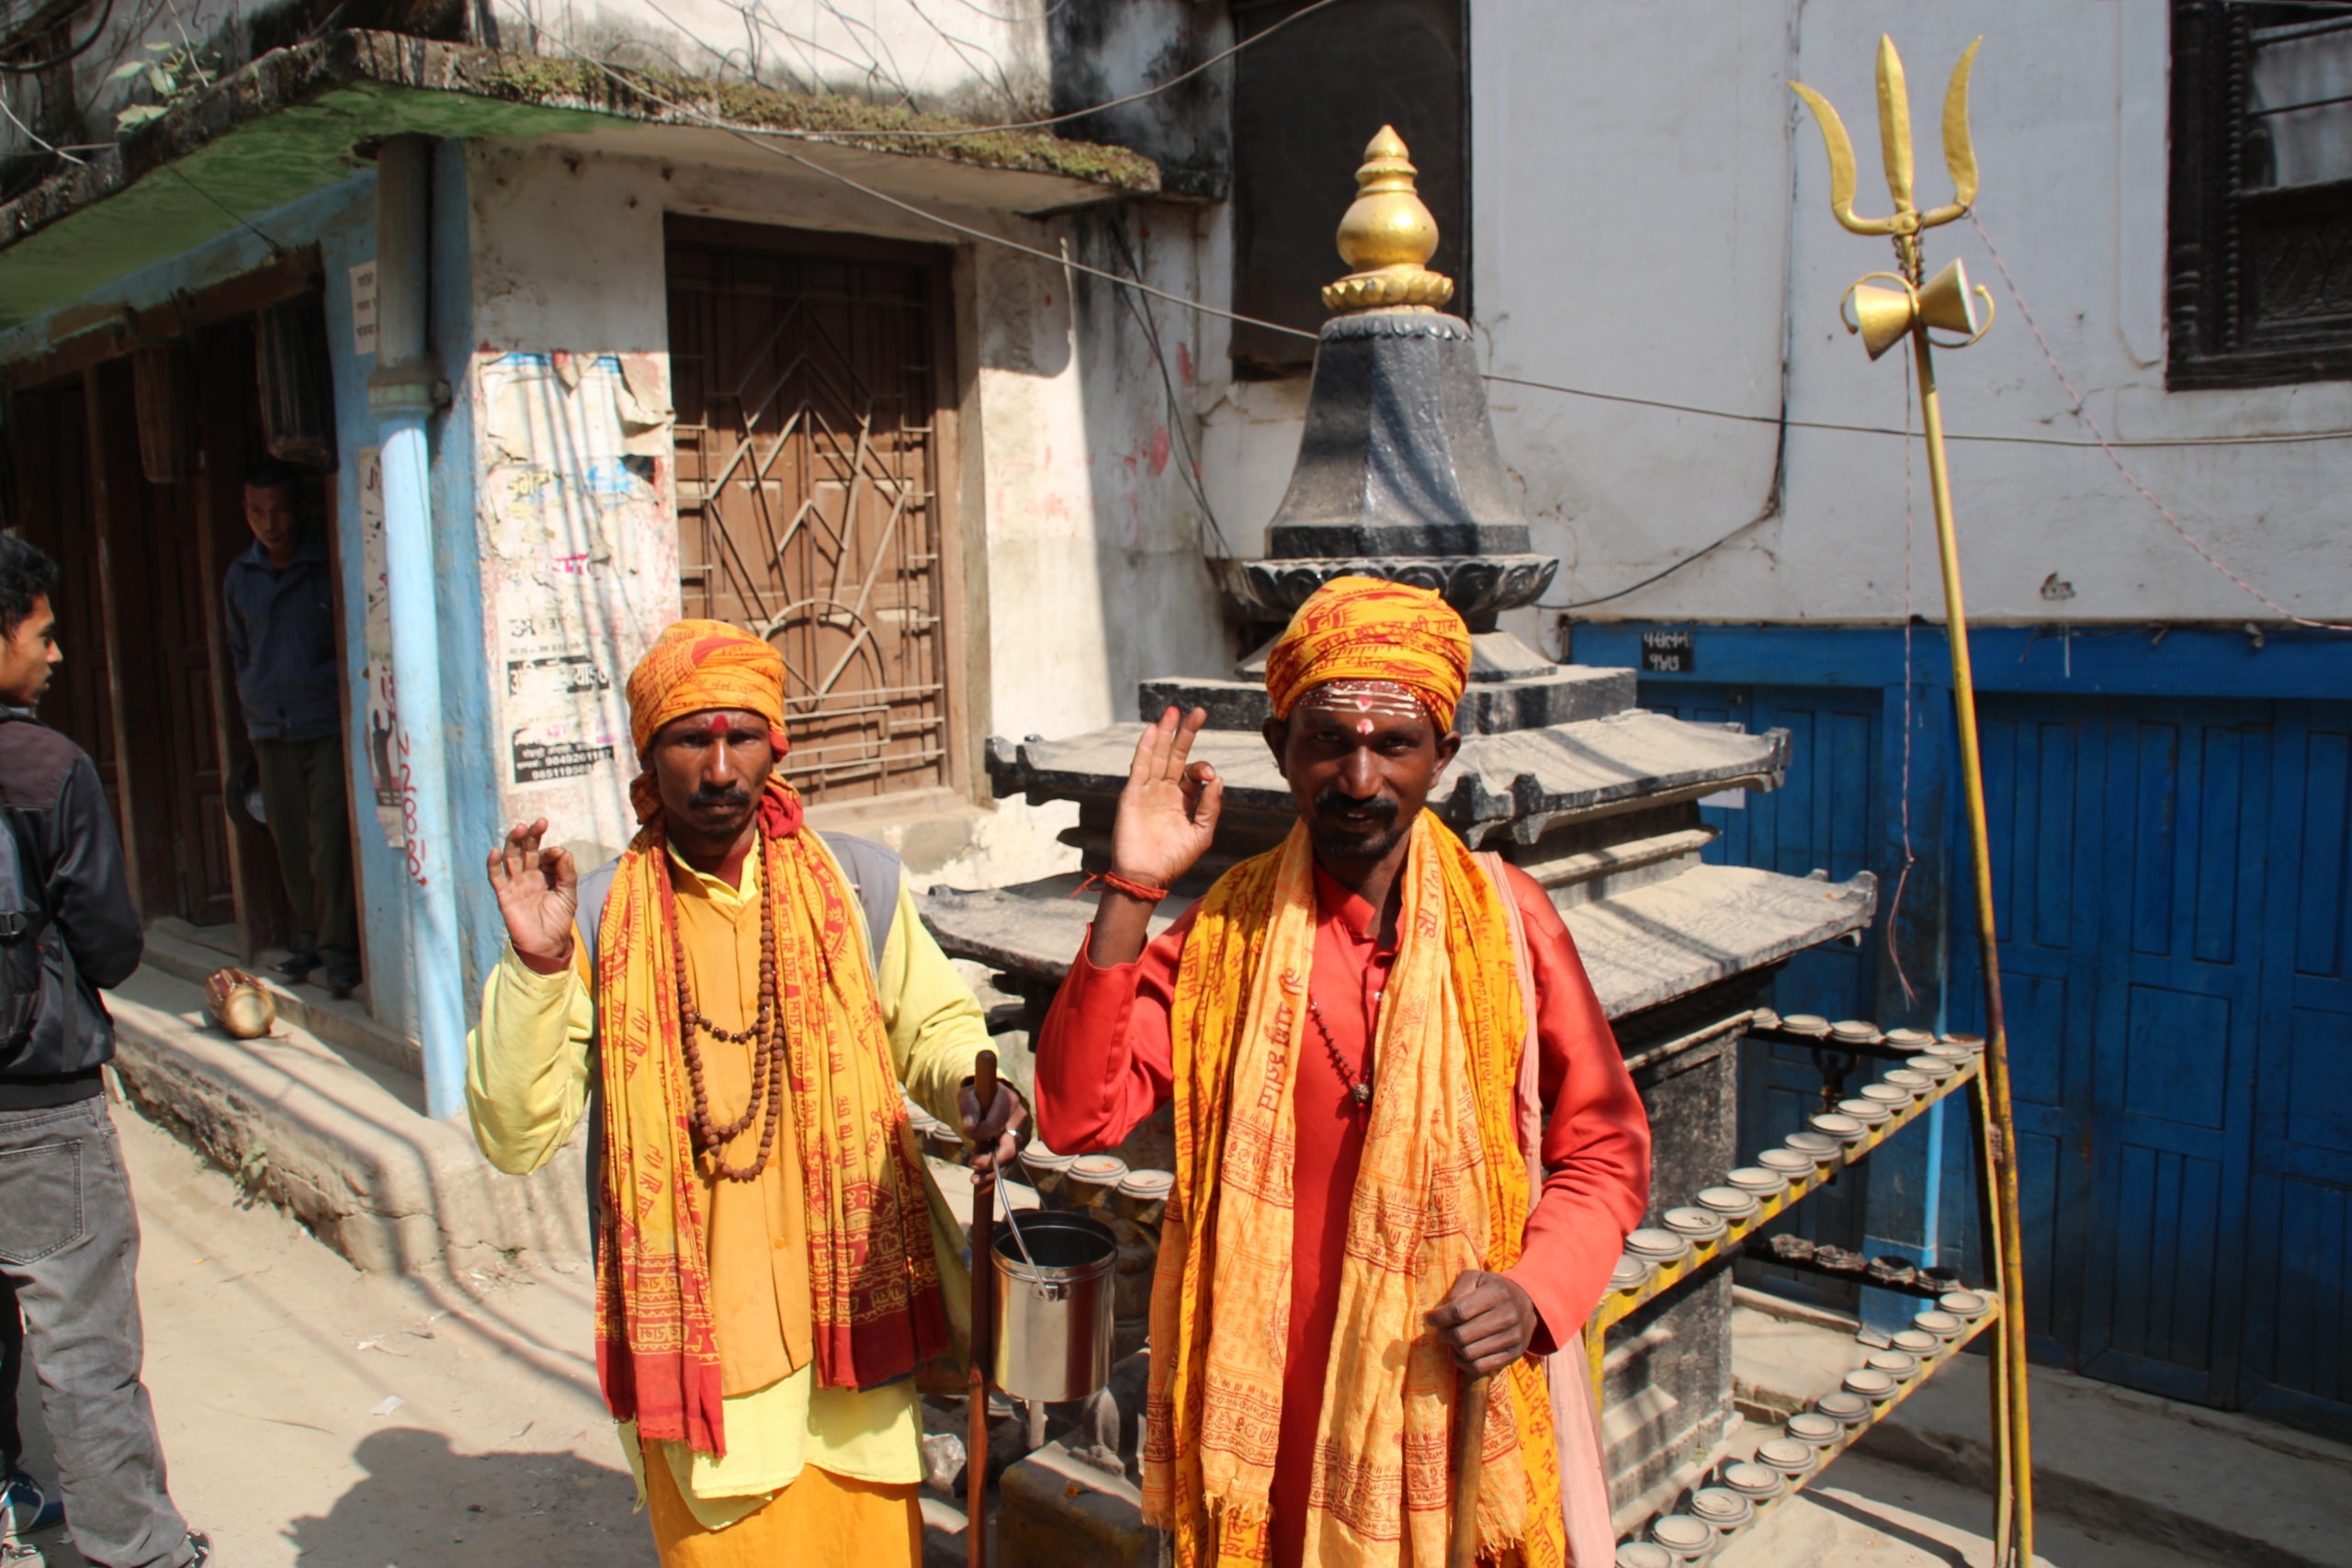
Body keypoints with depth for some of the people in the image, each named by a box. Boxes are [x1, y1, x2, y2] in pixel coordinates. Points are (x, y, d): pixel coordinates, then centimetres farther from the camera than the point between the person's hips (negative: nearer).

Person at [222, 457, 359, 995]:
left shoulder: (329, 567, -5)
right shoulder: (239, 576, 10)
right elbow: (238, 649, 22)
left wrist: (335, 682, -5)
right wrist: (253, 707, 16)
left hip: (327, 725, -5)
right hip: (269, 731, 5)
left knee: (329, 841, -8)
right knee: (290, 842, 9)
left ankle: (338, 949, 0)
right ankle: (308, 937, 22)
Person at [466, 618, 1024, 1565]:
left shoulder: (856, 886, -2)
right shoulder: (598, 920, -5)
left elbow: (934, 1023, 9)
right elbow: (516, 1139, -8)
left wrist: (974, 1089, -12)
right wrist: (535, 966, -21)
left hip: (851, 1313, 2)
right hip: (693, 1337, -1)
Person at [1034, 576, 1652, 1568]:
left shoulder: (1504, 915, -6)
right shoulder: (1226, 929, -3)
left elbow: (1605, 1148, 1)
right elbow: (1078, 1117, -12)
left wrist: (1534, 1291, -16)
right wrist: (1130, 892, -18)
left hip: (1458, 1402, 0)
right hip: (1271, 1403, 1)